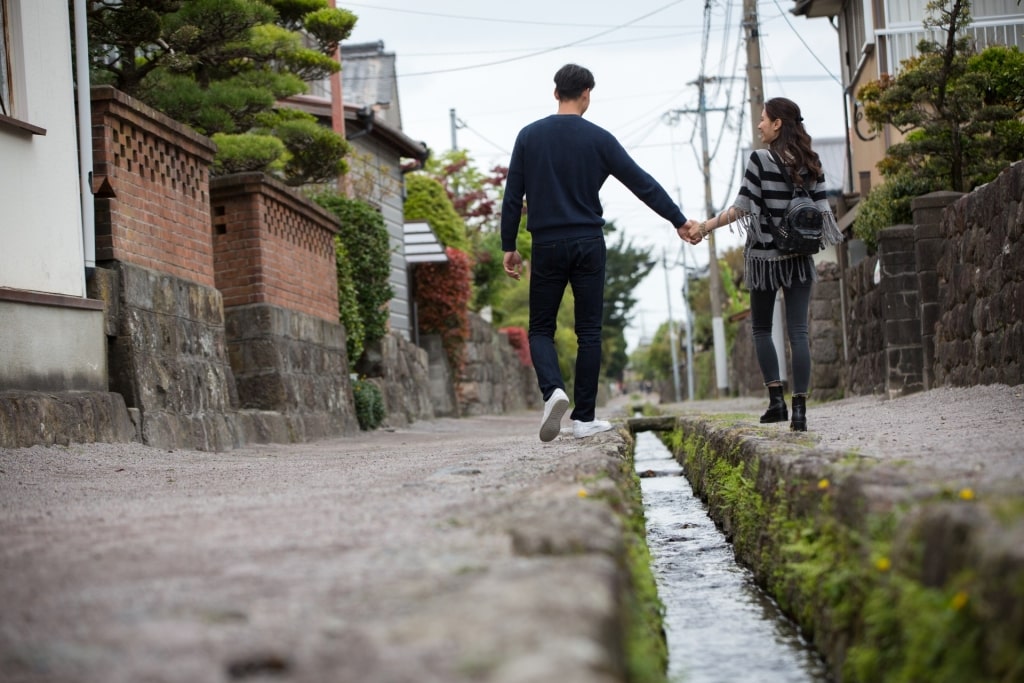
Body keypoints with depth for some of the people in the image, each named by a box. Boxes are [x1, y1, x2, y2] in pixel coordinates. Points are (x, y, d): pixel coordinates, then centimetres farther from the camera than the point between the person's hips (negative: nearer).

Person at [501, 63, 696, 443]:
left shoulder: (529, 136, 1)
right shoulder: (598, 138, -2)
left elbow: (512, 197, 1)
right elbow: (642, 183, -1)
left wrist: (509, 247, 8)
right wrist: (679, 220, 6)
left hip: (547, 246, 0)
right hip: (588, 244, 0)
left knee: (541, 329, 9)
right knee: (589, 332, 6)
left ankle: (553, 389, -19)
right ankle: (584, 418, 6)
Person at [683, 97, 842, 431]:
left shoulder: (760, 159, -9)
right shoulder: (811, 163, 4)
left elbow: (742, 207, -13)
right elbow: (822, 209, 3)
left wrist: (705, 227, -7)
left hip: (765, 256, -3)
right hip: (799, 257, 3)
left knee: (761, 328, 13)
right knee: (798, 331, 1)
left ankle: (776, 399, 2)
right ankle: (799, 409, -6)